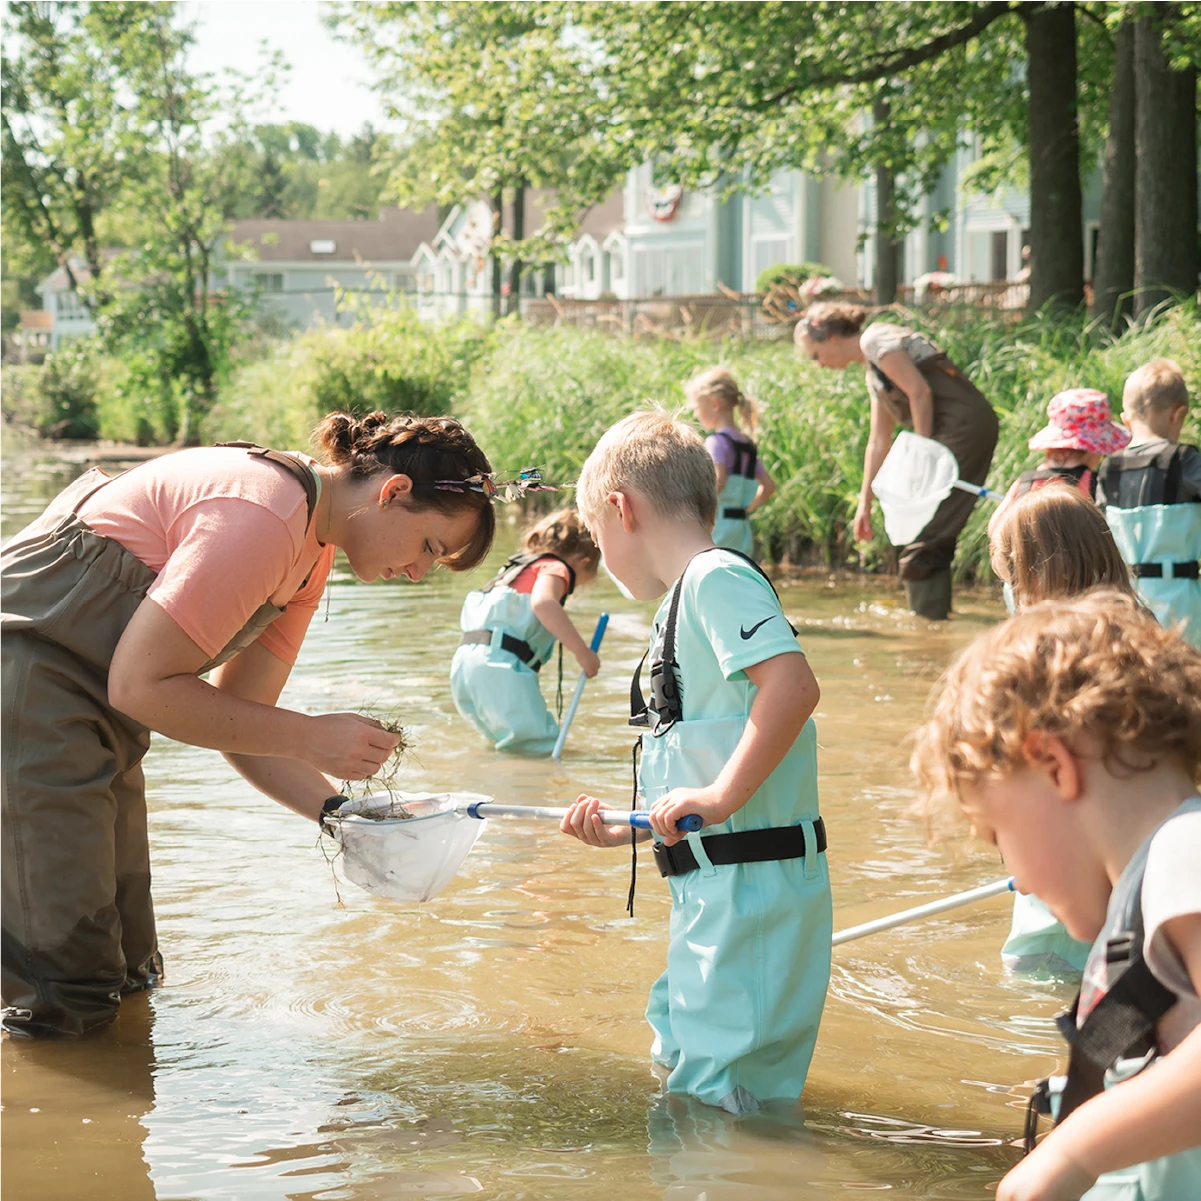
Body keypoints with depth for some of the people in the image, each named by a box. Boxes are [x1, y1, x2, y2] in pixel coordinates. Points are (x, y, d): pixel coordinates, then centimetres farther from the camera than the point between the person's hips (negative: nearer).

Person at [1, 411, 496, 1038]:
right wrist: (310, 738, -19)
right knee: (69, 995, -7)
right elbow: (140, 686, -23)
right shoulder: (261, 519, -23)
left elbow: (235, 718, 9)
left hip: (88, 698, 10)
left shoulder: (313, 546, 9)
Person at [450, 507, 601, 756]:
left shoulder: (519, 568, 31)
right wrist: (583, 652, -17)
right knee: (543, 747, -12)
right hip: (500, 666, -9)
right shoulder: (555, 568, 5)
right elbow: (542, 602, -18)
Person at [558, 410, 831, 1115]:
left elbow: (795, 686, -28)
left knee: (712, 1100, -7)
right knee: (680, 1063, 20)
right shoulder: (683, 602, 20)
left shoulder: (718, 577, -12)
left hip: (750, 883, -11)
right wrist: (624, 831, 20)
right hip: (715, 889, 11)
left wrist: (720, 795, -25)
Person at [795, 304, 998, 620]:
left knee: (924, 540, -9)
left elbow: (919, 392, -13)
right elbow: (878, 443, 26)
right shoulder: (874, 374, 24)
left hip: (965, 424, -10)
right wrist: (864, 504, 25)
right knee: (935, 538, 11)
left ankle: (929, 615, -7)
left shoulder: (875, 340, -4)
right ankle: (932, 616, 14)